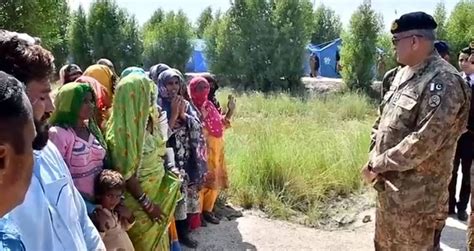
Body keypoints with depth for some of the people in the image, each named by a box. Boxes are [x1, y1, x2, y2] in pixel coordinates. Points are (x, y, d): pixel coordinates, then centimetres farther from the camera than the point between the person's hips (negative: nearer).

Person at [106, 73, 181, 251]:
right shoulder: (122, 129, -22)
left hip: (157, 192, 7)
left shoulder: (147, 120, 2)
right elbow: (125, 173, -21)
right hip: (138, 201, -7)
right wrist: (147, 203, -19)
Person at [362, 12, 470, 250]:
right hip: (389, 186, 8)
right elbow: (383, 119, 15)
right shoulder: (404, 73, 8)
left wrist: (377, 165, -18)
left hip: (416, 196, -8)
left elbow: (424, 141, -27)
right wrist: (374, 157, 1)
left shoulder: (444, 82, -21)